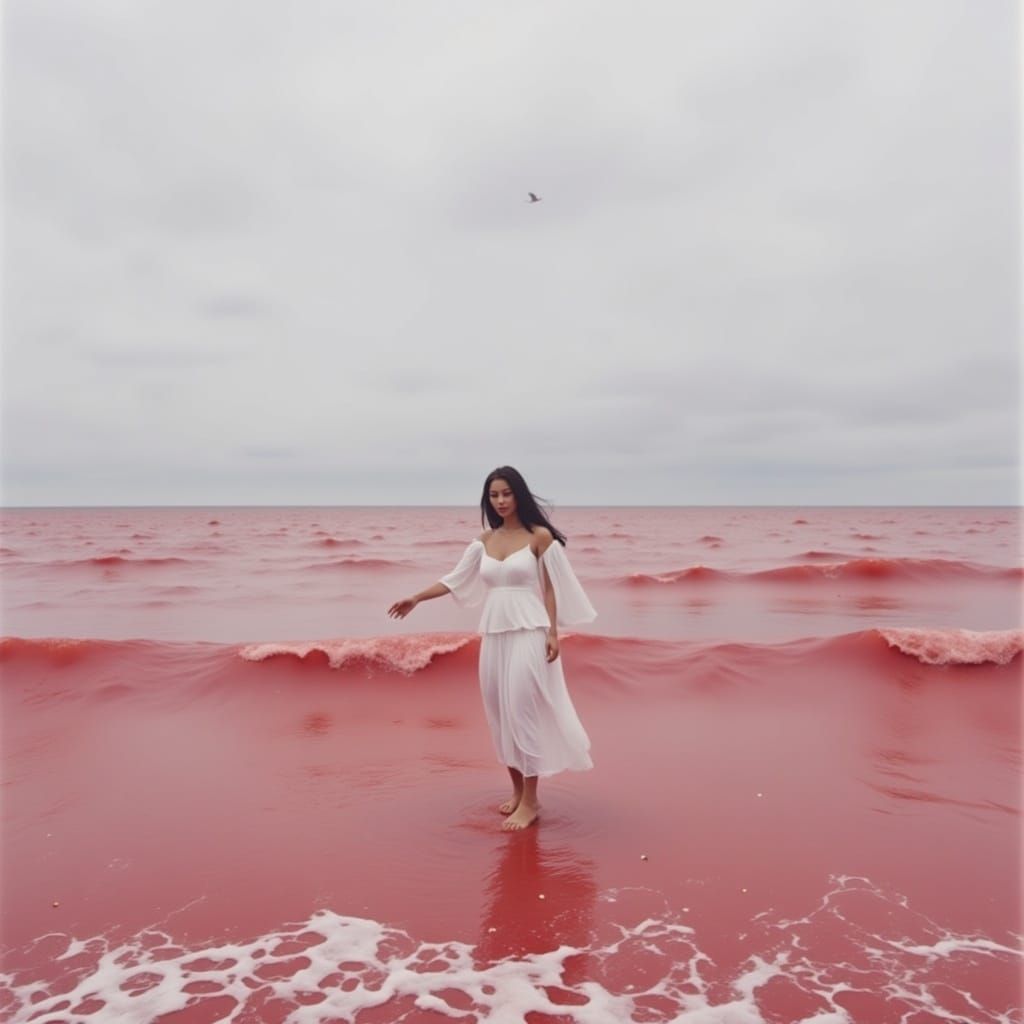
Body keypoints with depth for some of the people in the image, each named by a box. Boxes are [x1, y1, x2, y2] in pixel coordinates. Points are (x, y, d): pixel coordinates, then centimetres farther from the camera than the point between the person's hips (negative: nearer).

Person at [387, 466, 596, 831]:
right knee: (500, 711, 8)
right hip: (494, 634, 6)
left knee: (523, 710, -7)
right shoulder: (484, 541, 10)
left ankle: (530, 801, 3)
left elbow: (550, 588, -3)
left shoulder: (540, 536, -3)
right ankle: (517, 790, 23)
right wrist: (416, 598, 10)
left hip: (528, 633, -5)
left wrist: (552, 632, -9)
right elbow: (455, 580, 14)